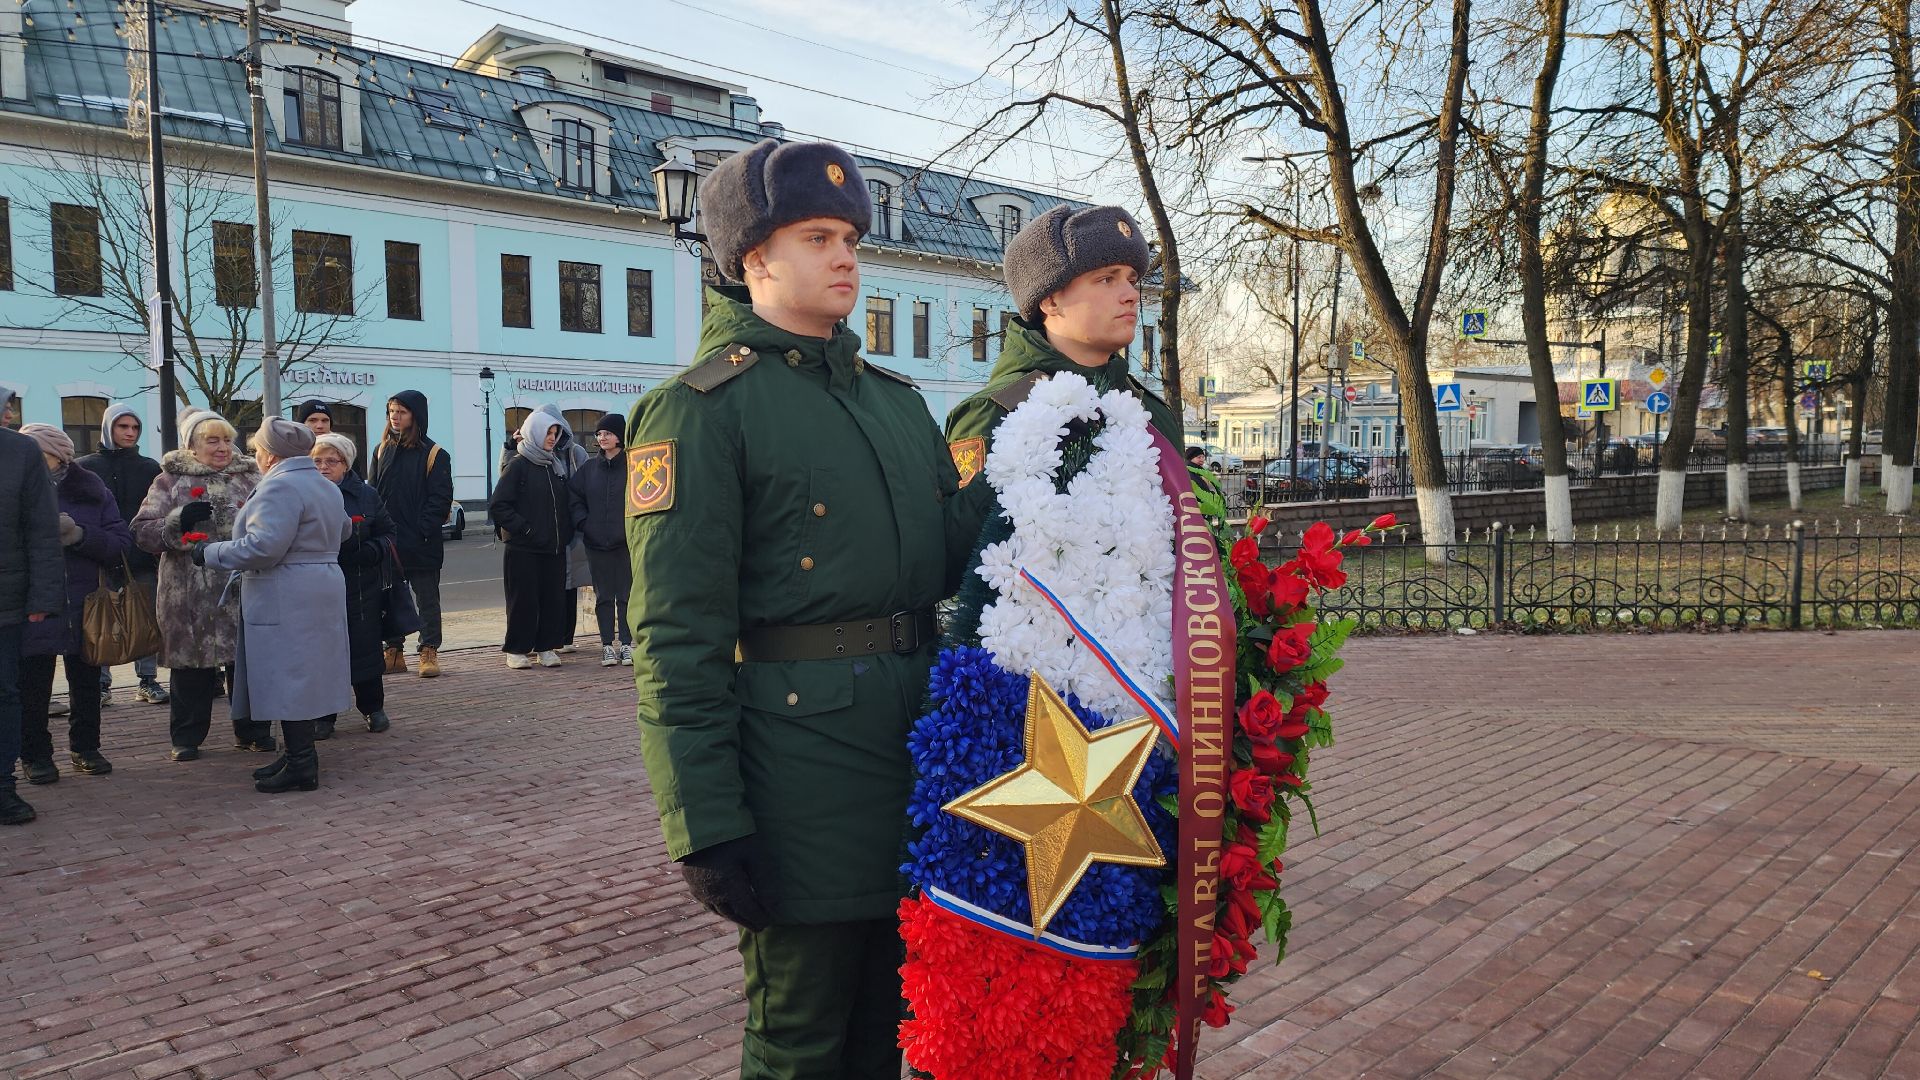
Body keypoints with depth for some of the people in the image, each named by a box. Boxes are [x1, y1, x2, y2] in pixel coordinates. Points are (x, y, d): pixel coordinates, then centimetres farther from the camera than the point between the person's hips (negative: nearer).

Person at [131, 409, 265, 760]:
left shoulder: (250, 477, 12)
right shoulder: (170, 480, 5)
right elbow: (142, 531, -1)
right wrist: (176, 523, -18)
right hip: (190, 596, -2)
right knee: (192, 665, 4)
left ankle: (252, 731, 19)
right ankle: (186, 737, 18)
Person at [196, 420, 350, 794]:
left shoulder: (280, 487, -16)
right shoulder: (326, 486, 15)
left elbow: (263, 546, -23)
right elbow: (343, 529, 31)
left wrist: (211, 553, -12)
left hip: (286, 603, -10)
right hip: (323, 591, 10)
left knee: (288, 680, -6)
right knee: (302, 678, 14)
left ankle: (301, 765, -3)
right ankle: (300, 755, 21)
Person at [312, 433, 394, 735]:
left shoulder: (366, 495, 5)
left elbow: (388, 532, 8)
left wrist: (371, 551, -12)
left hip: (361, 589, 1)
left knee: (365, 648, 6)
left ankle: (373, 707, 22)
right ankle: (323, 715, 16)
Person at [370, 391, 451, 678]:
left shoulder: (434, 455, -5)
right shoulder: (382, 450, 9)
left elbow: (441, 498, -9)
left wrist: (423, 531, -17)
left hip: (422, 545, -4)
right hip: (387, 543, 5)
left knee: (427, 600, 5)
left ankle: (429, 653, 12)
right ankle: (394, 653, 18)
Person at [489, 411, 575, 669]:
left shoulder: (555, 466, 15)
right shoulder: (518, 466, -4)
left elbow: (564, 505, 22)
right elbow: (498, 505, -10)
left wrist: (566, 533, 8)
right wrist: (523, 528, -13)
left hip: (554, 549, 6)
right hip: (523, 549, -6)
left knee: (554, 598, 4)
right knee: (523, 601, -1)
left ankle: (547, 647, 13)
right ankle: (516, 650, 9)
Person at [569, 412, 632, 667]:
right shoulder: (589, 469, 9)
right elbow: (572, 494, 14)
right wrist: (582, 522, 3)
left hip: (627, 541, -3)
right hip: (596, 543, 3)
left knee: (626, 594, 3)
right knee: (603, 596, 7)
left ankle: (626, 644, 10)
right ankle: (608, 645, 12)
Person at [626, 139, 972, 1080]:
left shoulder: (897, 398, 15)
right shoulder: (697, 411, -8)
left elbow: (957, 557, 18)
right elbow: (676, 638, -13)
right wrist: (704, 825, -16)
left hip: (924, 728, 7)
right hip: (801, 747, -7)